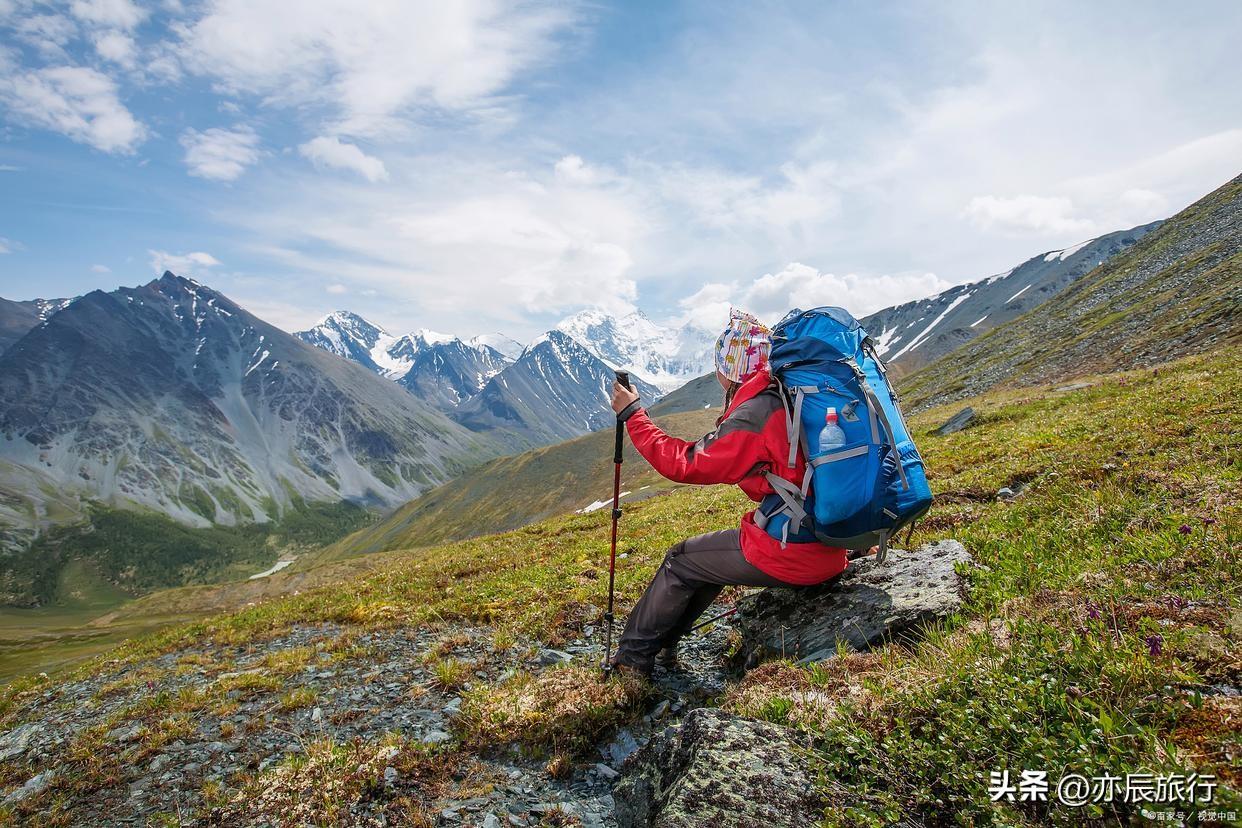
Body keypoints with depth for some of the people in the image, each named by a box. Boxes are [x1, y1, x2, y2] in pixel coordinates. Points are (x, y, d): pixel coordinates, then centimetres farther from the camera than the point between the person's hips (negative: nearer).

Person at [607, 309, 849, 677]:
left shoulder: (752, 416, -20)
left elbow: (684, 464, -12)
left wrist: (632, 414, -5)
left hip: (789, 555, -9)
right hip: (831, 551, 9)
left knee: (681, 561, 10)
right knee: (716, 551, 26)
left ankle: (633, 657, 27)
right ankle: (662, 647, 36)